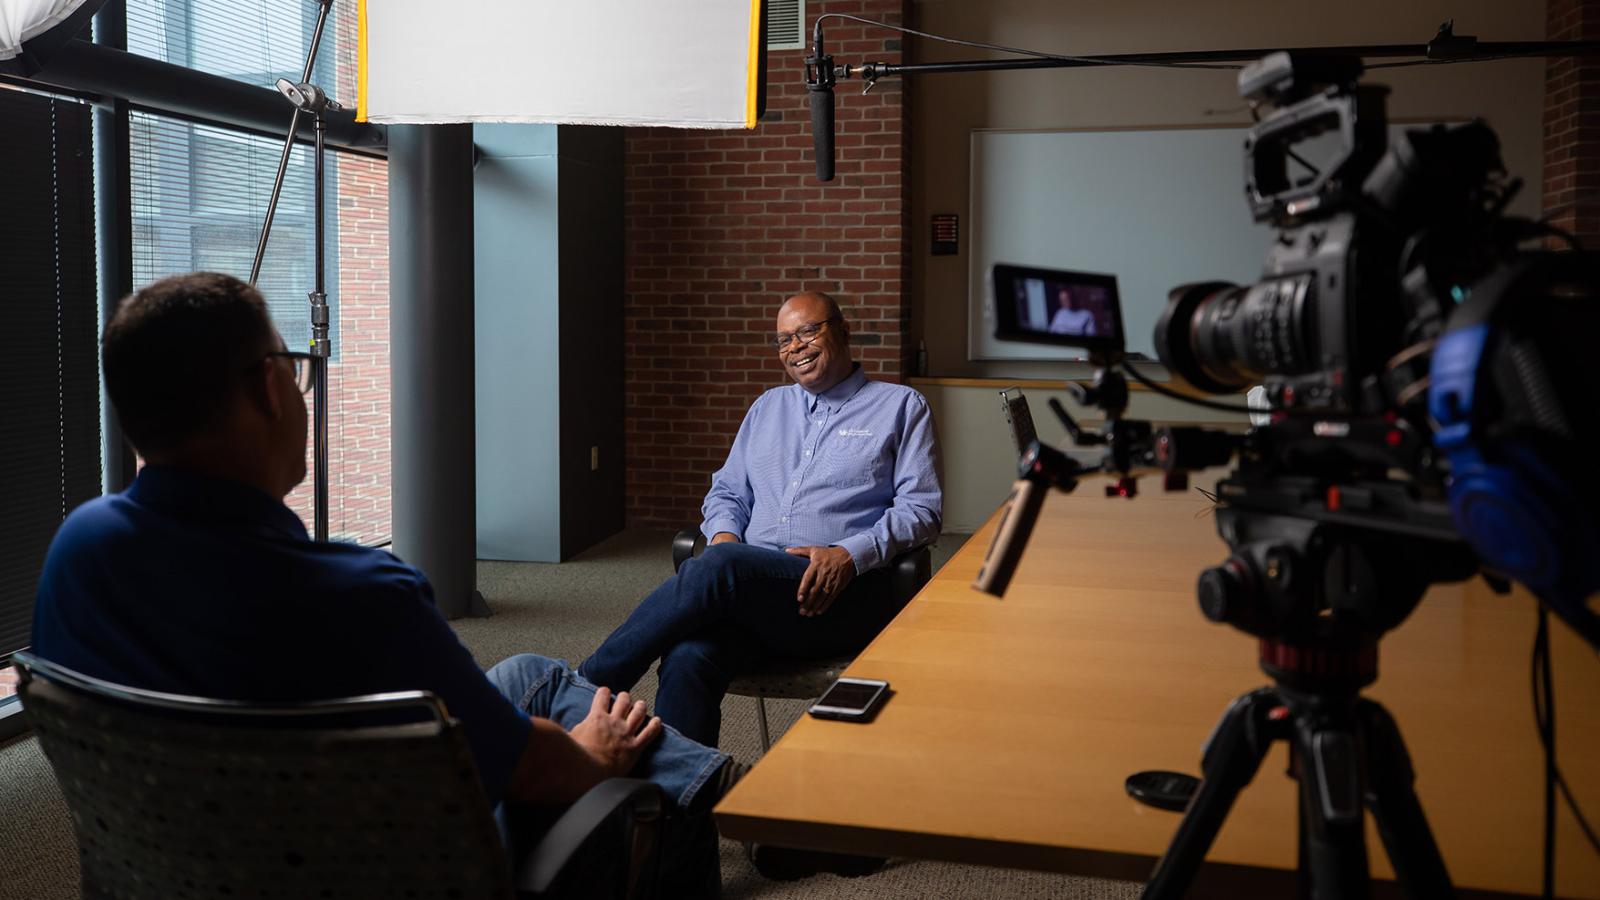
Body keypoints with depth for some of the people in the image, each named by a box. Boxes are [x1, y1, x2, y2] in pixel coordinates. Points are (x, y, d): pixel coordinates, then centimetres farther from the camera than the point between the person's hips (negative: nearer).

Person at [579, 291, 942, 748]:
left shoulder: (900, 407, 13)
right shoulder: (768, 407, 29)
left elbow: (921, 509, 3)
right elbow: (727, 490, 28)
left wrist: (850, 554, -14)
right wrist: (724, 534, 3)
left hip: (845, 591, -4)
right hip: (754, 582, 4)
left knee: (719, 567, -33)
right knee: (688, 657, -31)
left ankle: (587, 687, -24)